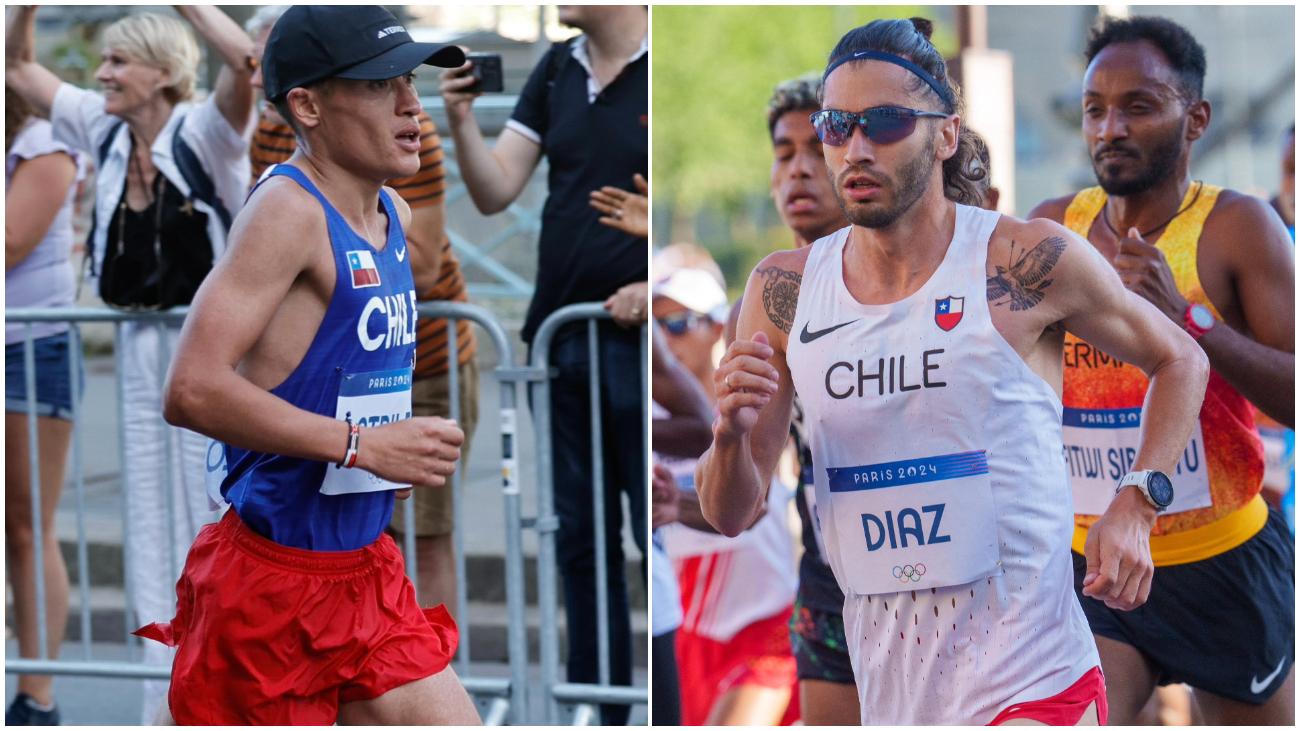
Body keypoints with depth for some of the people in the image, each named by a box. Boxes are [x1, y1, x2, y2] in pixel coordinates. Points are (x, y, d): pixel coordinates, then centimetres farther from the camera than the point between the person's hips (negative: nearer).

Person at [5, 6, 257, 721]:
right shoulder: (104, 131, 6)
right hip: (141, 348, 7)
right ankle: (166, 707, 18)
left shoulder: (203, 133, -12)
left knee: (212, 529, -3)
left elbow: (244, 60, -32)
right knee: (150, 531, 10)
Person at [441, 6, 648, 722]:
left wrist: (659, 288, -20)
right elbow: (494, 192, 9)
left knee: (659, 534, -3)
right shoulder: (556, 71, 9)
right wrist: (461, 120, -8)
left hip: (643, 340, -6)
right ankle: (594, 710, 20)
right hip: (561, 336, 6)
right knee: (581, 538, 12)